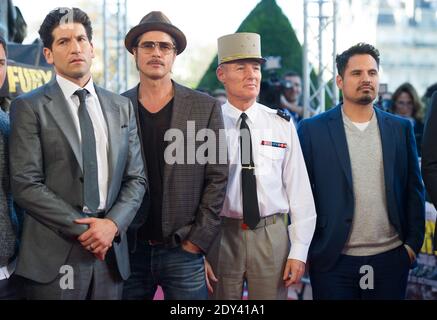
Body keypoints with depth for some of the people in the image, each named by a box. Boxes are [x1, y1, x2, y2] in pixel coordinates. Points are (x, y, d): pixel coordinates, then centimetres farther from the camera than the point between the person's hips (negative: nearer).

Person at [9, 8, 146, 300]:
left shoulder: (122, 108, 11)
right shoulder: (30, 107, -2)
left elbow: (136, 178, 9)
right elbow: (25, 184, -10)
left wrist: (112, 224, -8)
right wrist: (83, 229, -13)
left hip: (111, 252, 4)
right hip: (54, 256, -4)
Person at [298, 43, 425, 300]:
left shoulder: (401, 129, 6)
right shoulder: (313, 130, -1)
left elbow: (413, 189, 9)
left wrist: (413, 242, 2)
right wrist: (305, 248, -2)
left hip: (391, 257, 2)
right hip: (333, 260, -2)